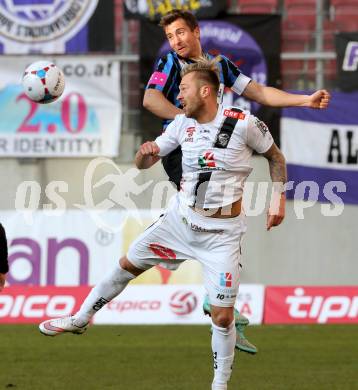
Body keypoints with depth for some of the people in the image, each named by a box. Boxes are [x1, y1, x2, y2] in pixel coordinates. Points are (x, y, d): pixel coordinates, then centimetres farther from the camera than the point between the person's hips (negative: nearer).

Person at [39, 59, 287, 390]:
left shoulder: (242, 123, -15)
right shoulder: (183, 123, -1)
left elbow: (275, 156, 1)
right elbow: (143, 164, 5)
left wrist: (278, 198, -5)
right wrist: (146, 152, -17)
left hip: (222, 232, -5)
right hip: (180, 217, 5)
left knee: (223, 316, -6)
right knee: (127, 265, 14)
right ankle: (80, 319, 35)